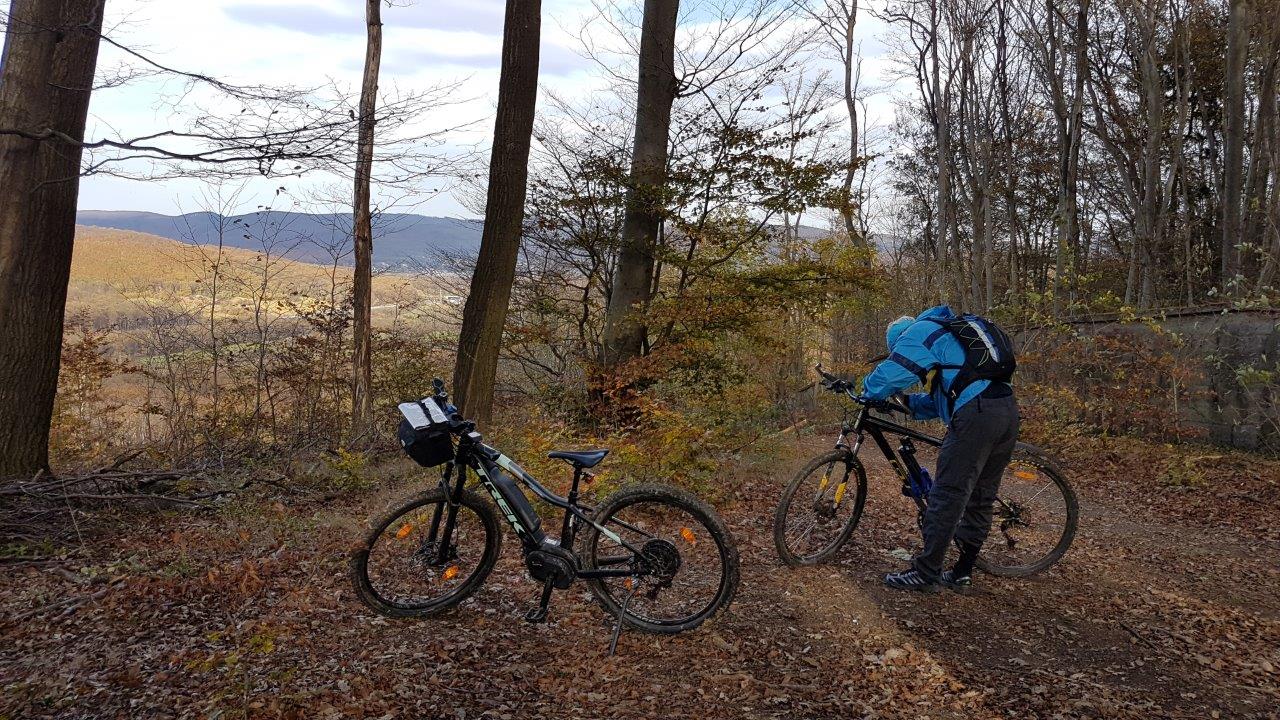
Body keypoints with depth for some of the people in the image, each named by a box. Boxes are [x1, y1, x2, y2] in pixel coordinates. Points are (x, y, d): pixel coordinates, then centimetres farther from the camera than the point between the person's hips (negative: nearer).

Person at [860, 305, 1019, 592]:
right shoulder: (948, 333, 32)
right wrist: (909, 403, 24)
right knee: (980, 496, 14)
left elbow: (891, 373, -5)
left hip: (976, 414, -10)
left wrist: (868, 393, 14)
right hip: (1007, 409, 10)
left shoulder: (919, 331, 5)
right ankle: (963, 572, 21)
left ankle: (925, 574, -2)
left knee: (948, 495, -6)